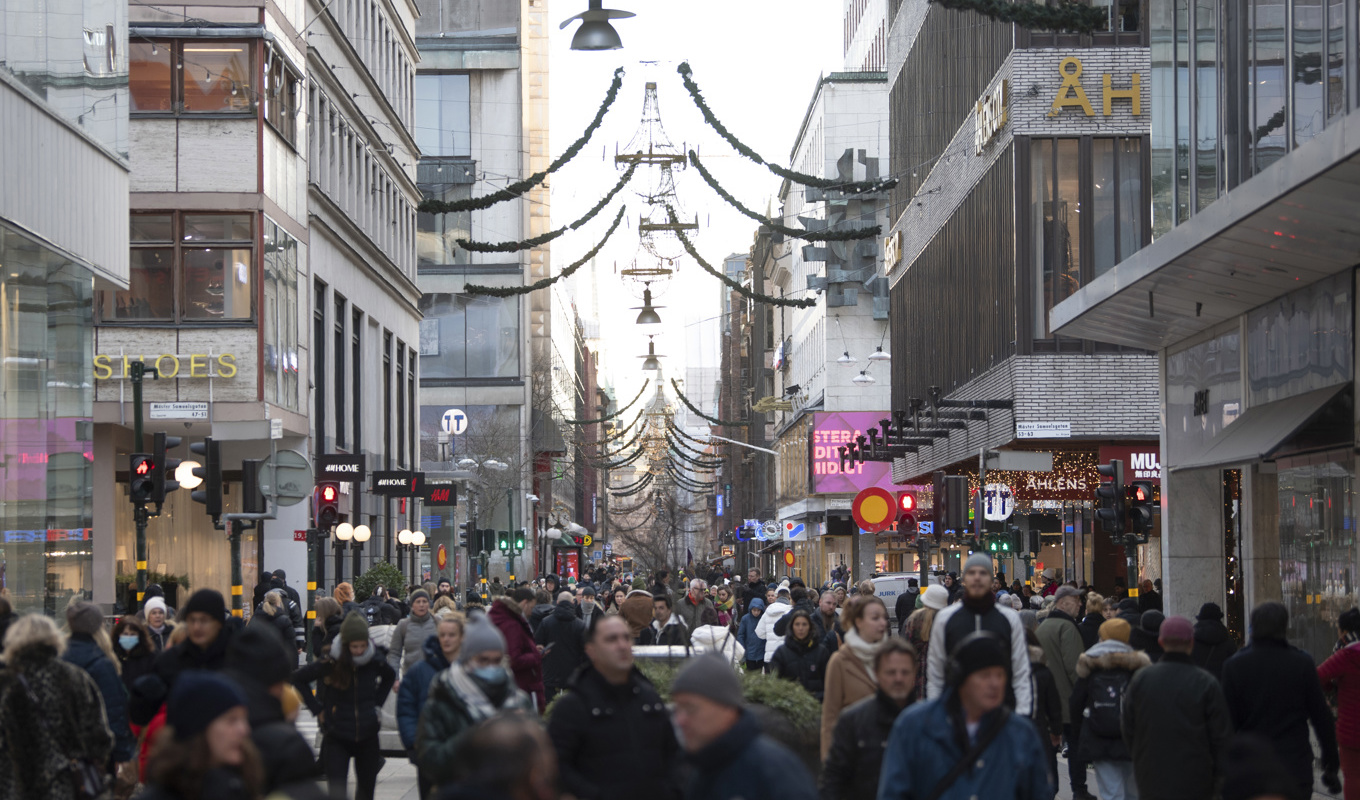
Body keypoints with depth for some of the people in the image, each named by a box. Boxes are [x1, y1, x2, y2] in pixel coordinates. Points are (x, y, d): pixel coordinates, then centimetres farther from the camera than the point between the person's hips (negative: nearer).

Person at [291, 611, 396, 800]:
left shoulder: (375, 661, -5)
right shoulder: (331, 664, -13)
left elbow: (390, 676, 20)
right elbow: (298, 679, 0)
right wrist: (317, 709, -2)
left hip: (367, 735, 3)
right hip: (337, 738, -3)